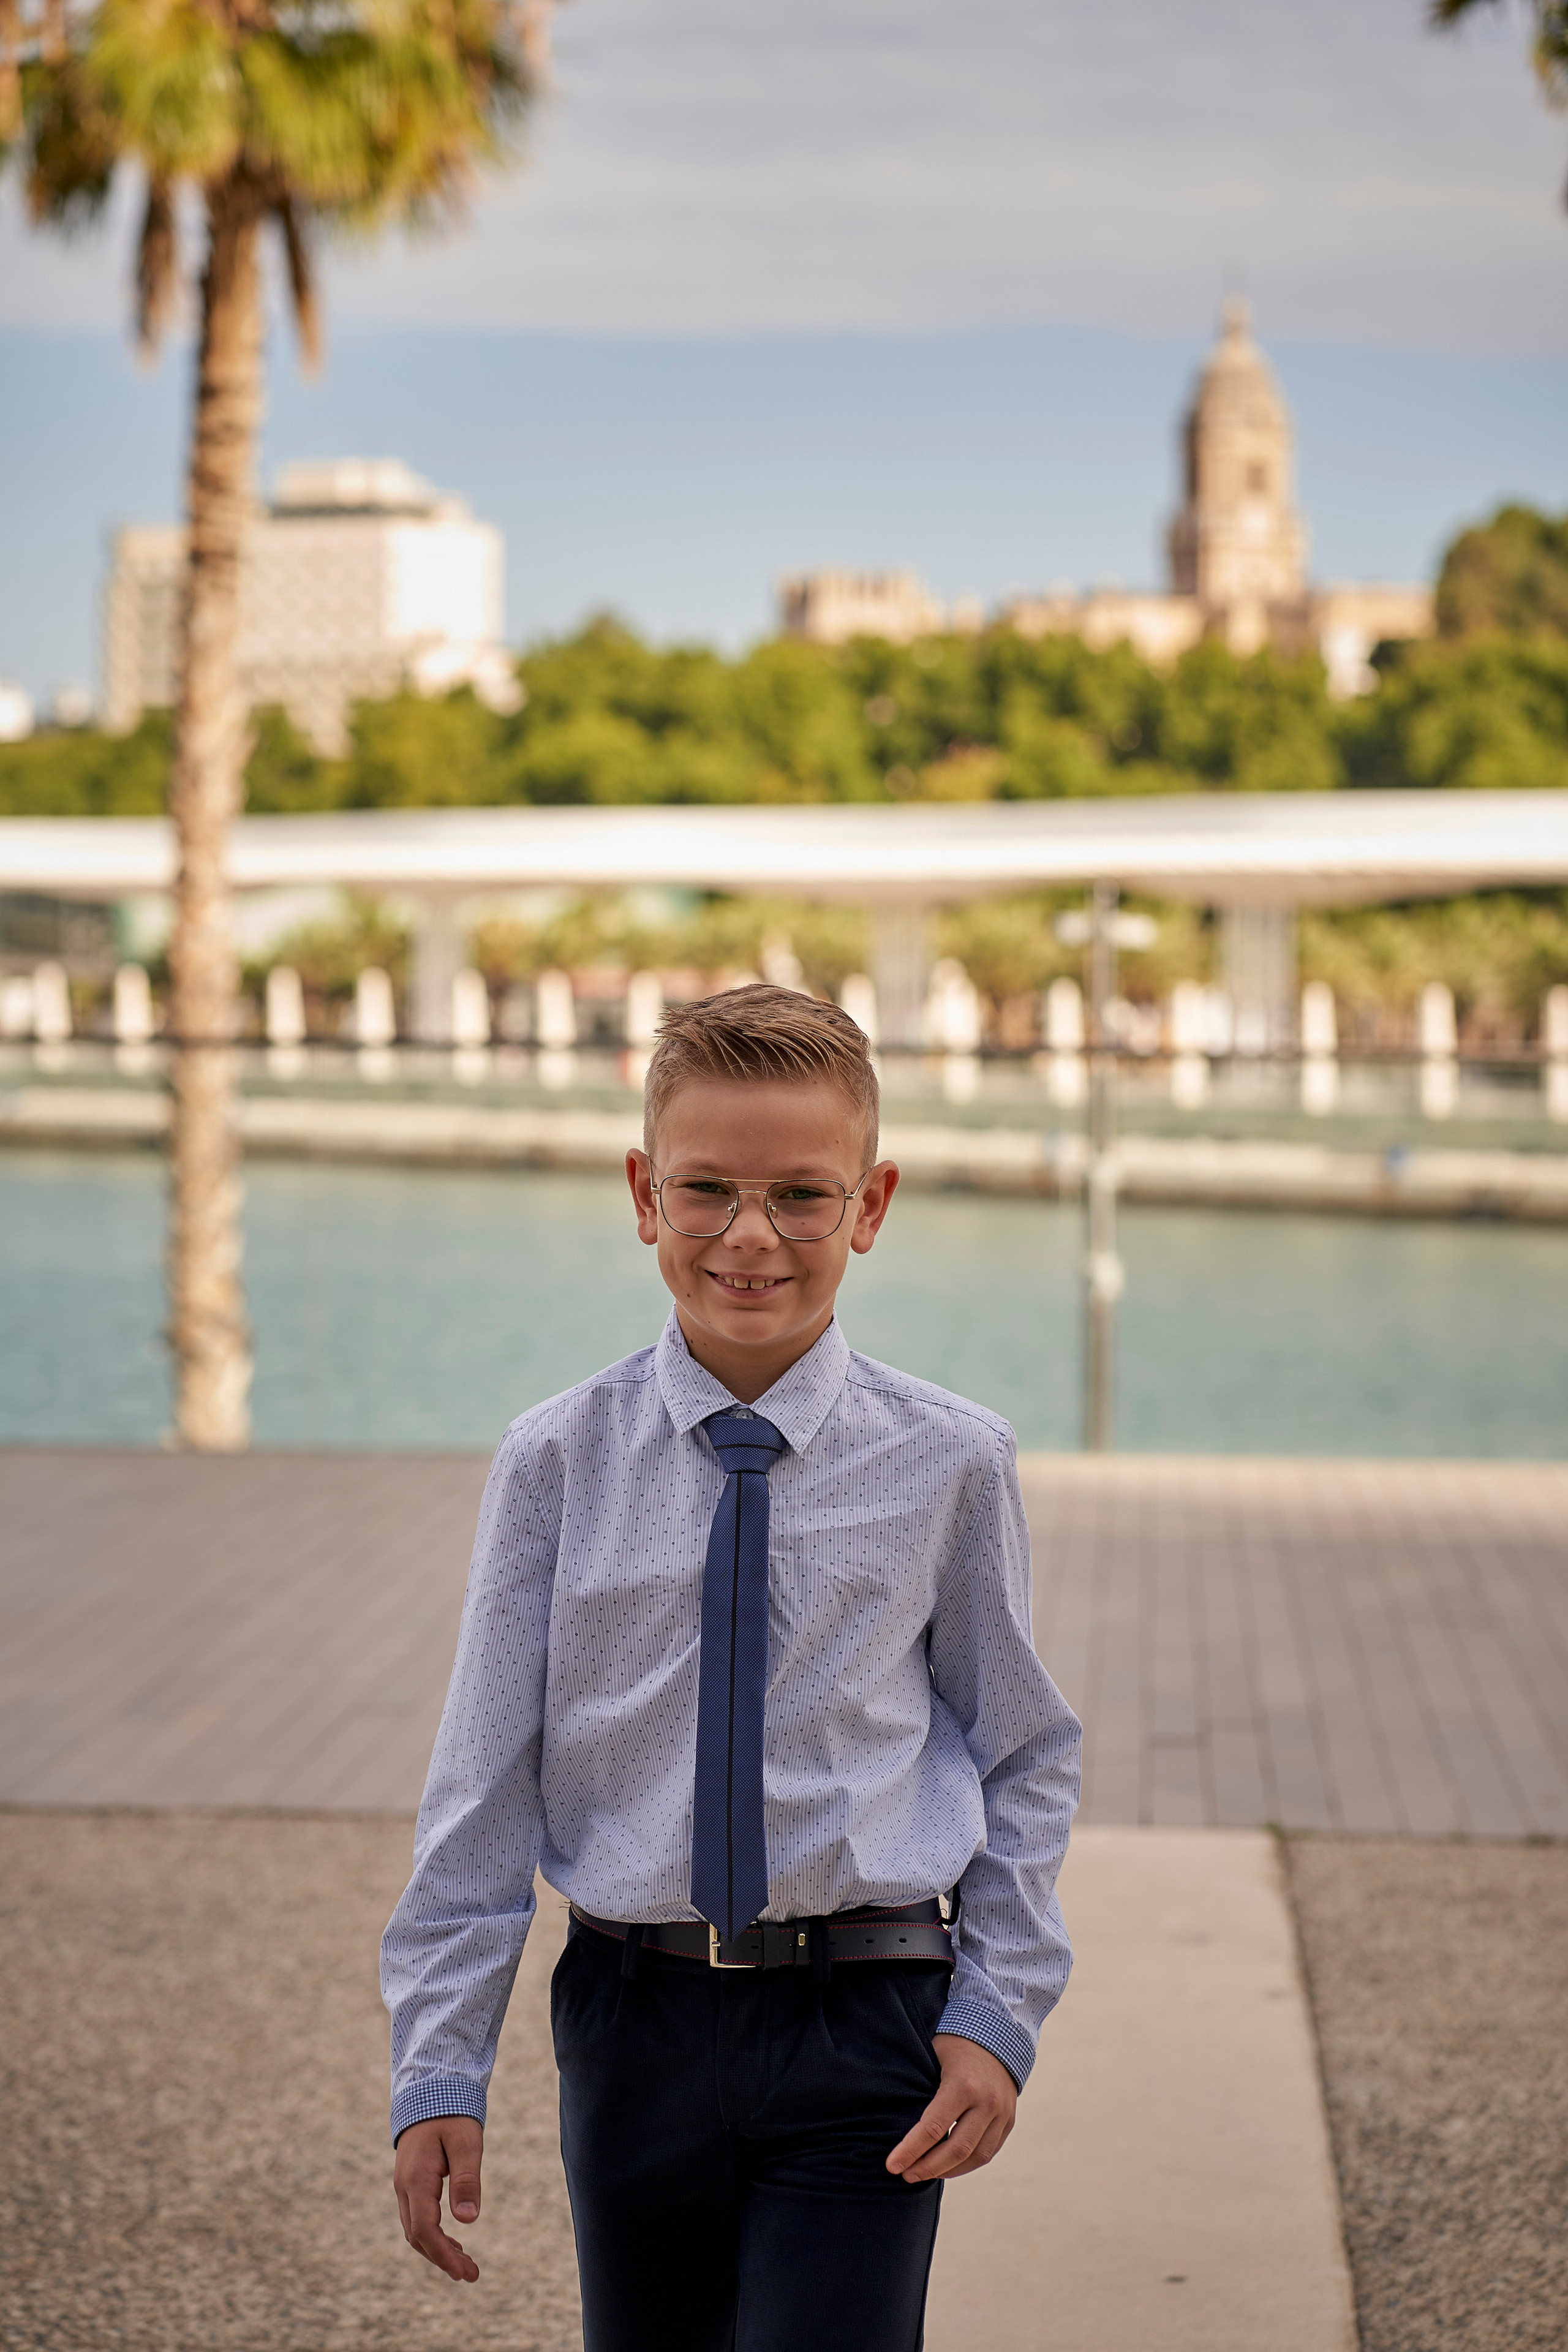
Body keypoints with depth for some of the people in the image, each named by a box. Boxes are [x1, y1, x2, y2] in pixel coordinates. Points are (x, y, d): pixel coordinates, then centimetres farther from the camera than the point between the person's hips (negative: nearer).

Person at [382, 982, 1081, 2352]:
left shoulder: (950, 1464, -3)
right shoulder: (558, 1464, -3)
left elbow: (1028, 1758, 6)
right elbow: (483, 1788, 1)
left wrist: (999, 2018, -2)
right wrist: (440, 2070, -1)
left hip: (866, 2030, -1)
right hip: (635, 2020, 2)